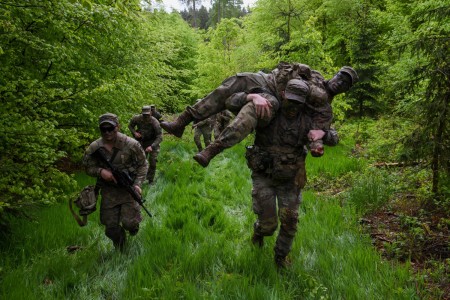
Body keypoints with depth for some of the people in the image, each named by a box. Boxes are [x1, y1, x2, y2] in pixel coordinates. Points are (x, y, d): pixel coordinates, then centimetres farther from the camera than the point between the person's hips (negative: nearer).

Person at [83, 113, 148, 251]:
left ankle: (133, 226, 27)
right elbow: (88, 167, 5)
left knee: (129, 222, -12)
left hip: (129, 189, -2)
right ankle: (120, 251, 32)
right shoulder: (94, 148, -6)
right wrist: (100, 171, -17)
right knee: (111, 227, 6)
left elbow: (142, 164, -3)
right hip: (108, 191, 3)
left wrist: (137, 184, -15)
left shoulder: (131, 144, -13)